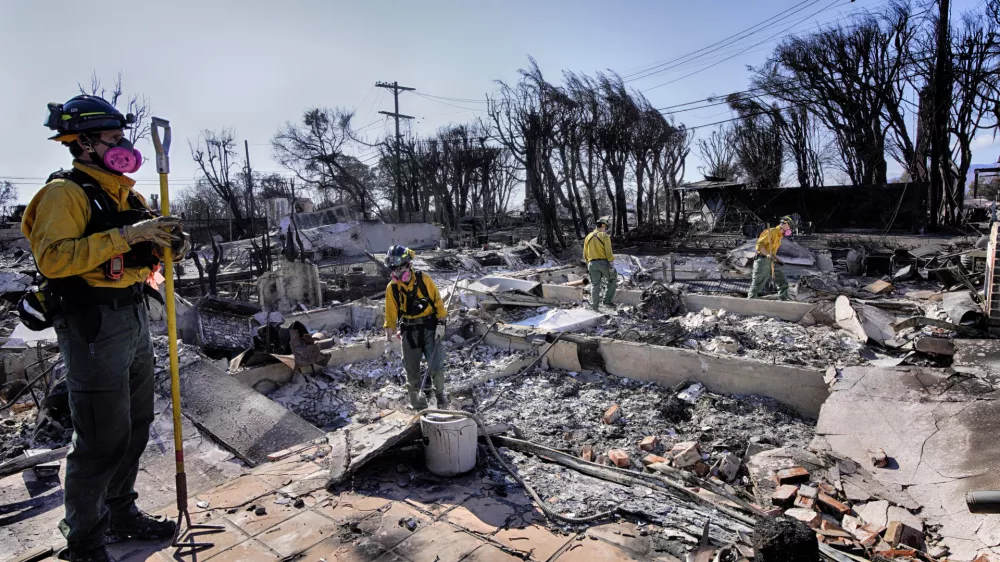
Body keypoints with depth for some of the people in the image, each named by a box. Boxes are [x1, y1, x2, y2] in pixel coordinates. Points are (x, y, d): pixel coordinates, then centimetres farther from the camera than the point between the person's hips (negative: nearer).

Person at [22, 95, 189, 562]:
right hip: (94, 326, -8)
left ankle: (121, 515, 33)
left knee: (135, 428, 16)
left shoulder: (126, 195, 17)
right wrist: (124, 235, -26)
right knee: (102, 439, -2)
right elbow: (52, 259, -21)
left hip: (136, 318, 9)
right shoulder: (65, 192, -9)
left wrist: (167, 244, 0)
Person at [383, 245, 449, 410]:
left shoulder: (424, 279, -8)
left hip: (430, 328, -2)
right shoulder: (391, 288, -2)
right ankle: (420, 407, 23)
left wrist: (441, 324, -8)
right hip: (409, 331, 2)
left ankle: (440, 394, 20)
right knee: (412, 372, 5)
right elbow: (390, 315, 2)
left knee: (436, 366, -9)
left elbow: (438, 301, -2)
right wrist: (388, 339, -1)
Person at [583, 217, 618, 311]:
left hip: (592, 264, 4)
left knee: (595, 285, 8)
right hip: (603, 262, -4)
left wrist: (588, 264, 21)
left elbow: (585, 254, 12)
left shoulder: (588, 237, 10)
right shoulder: (605, 236, -7)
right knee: (613, 279, 17)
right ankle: (608, 300, 10)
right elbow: (609, 252, -12)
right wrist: (612, 265, -9)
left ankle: (594, 305, 5)